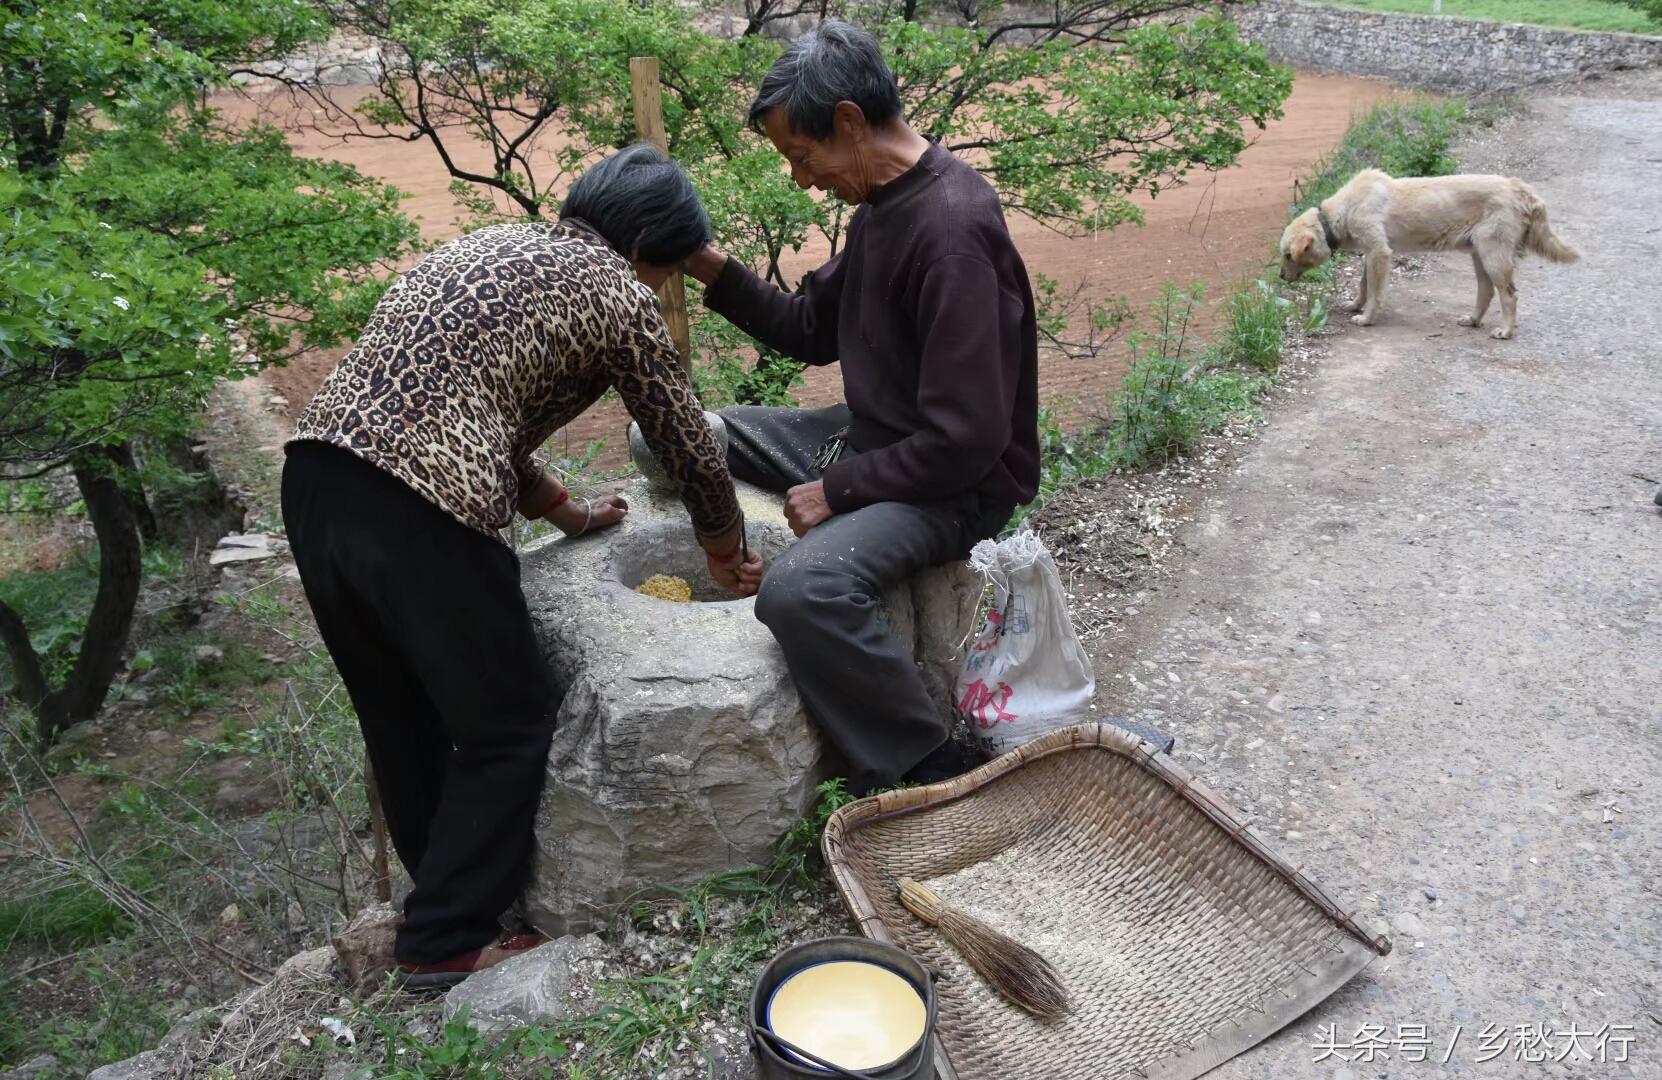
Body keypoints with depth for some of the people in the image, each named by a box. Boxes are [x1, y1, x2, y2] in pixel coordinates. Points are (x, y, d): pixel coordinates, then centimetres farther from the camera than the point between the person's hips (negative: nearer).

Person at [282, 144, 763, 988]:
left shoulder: (492, 245, 24)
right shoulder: (617, 295, 2)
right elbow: (687, 445, 9)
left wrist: (558, 508, 37)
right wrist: (727, 549, 27)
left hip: (314, 478, 9)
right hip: (419, 516, -9)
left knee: (401, 717, 25)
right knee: (505, 729, 12)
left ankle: (444, 884, 45)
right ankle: (445, 941, 23)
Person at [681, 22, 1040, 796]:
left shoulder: (950, 229, -25)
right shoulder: (881, 204, 4)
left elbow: (965, 439, -28)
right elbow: (813, 332, 14)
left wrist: (837, 490, -18)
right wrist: (712, 270, 1)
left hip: (959, 480, -10)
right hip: (871, 440, 10)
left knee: (800, 588, -36)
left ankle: (936, 772, -14)